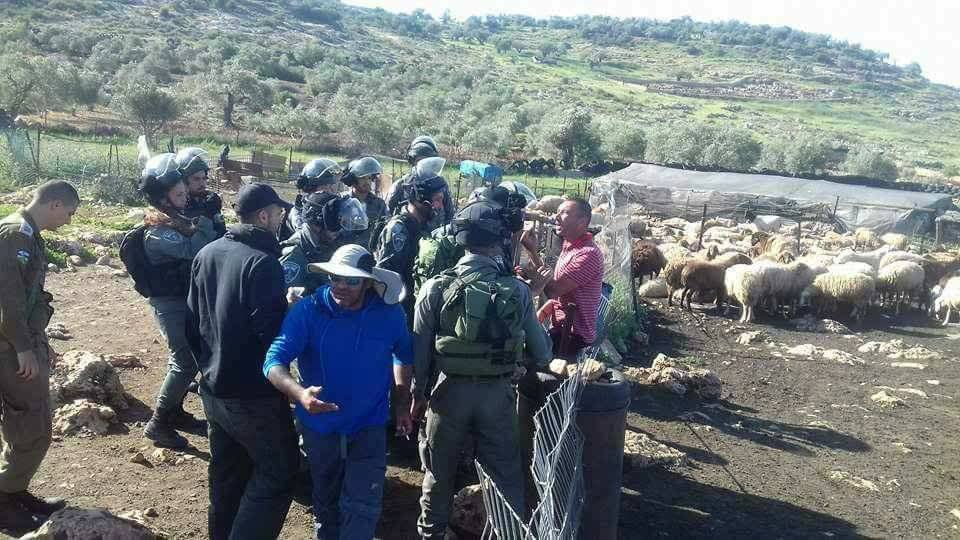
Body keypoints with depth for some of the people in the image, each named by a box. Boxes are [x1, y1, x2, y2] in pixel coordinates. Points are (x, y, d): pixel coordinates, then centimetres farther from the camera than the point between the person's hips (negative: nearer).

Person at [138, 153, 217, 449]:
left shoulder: (176, 219, 9)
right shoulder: (158, 231, -21)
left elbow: (205, 244, 12)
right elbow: (192, 250, -33)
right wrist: (206, 221, -22)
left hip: (186, 298, 9)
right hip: (170, 304, -9)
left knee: (186, 357, 16)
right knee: (186, 361, -9)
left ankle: (174, 412, 29)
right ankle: (157, 424, 1)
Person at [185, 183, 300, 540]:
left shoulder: (207, 254, 5)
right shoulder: (263, 262, -21)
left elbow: (194, 321, 13)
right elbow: (271, 332, -24)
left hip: (213, 389, 8)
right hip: (252, 394, -8)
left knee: (227, 471, 21)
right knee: (279, 471, 3)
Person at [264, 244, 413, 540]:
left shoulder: (389, 314, -13)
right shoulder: (307, 310, -20)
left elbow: (404, 356, 6)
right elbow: (275, 360, -27)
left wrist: (402, 404, 6)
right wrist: (301, 394, -46)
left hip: (369, 426, -1)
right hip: (320, 425, 1)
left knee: (362, 507, -6)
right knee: (326, 502, 24)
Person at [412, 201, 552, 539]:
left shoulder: (437, 288, -11)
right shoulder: (517, 291, -10)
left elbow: (420, 348, -6)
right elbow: (541, 352, -3)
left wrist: (418, 393, 6)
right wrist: (521, 365, 18)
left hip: (450, 391, 1)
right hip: (498, 393, 0)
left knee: (439, 471, 20)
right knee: (505, 473, 15)